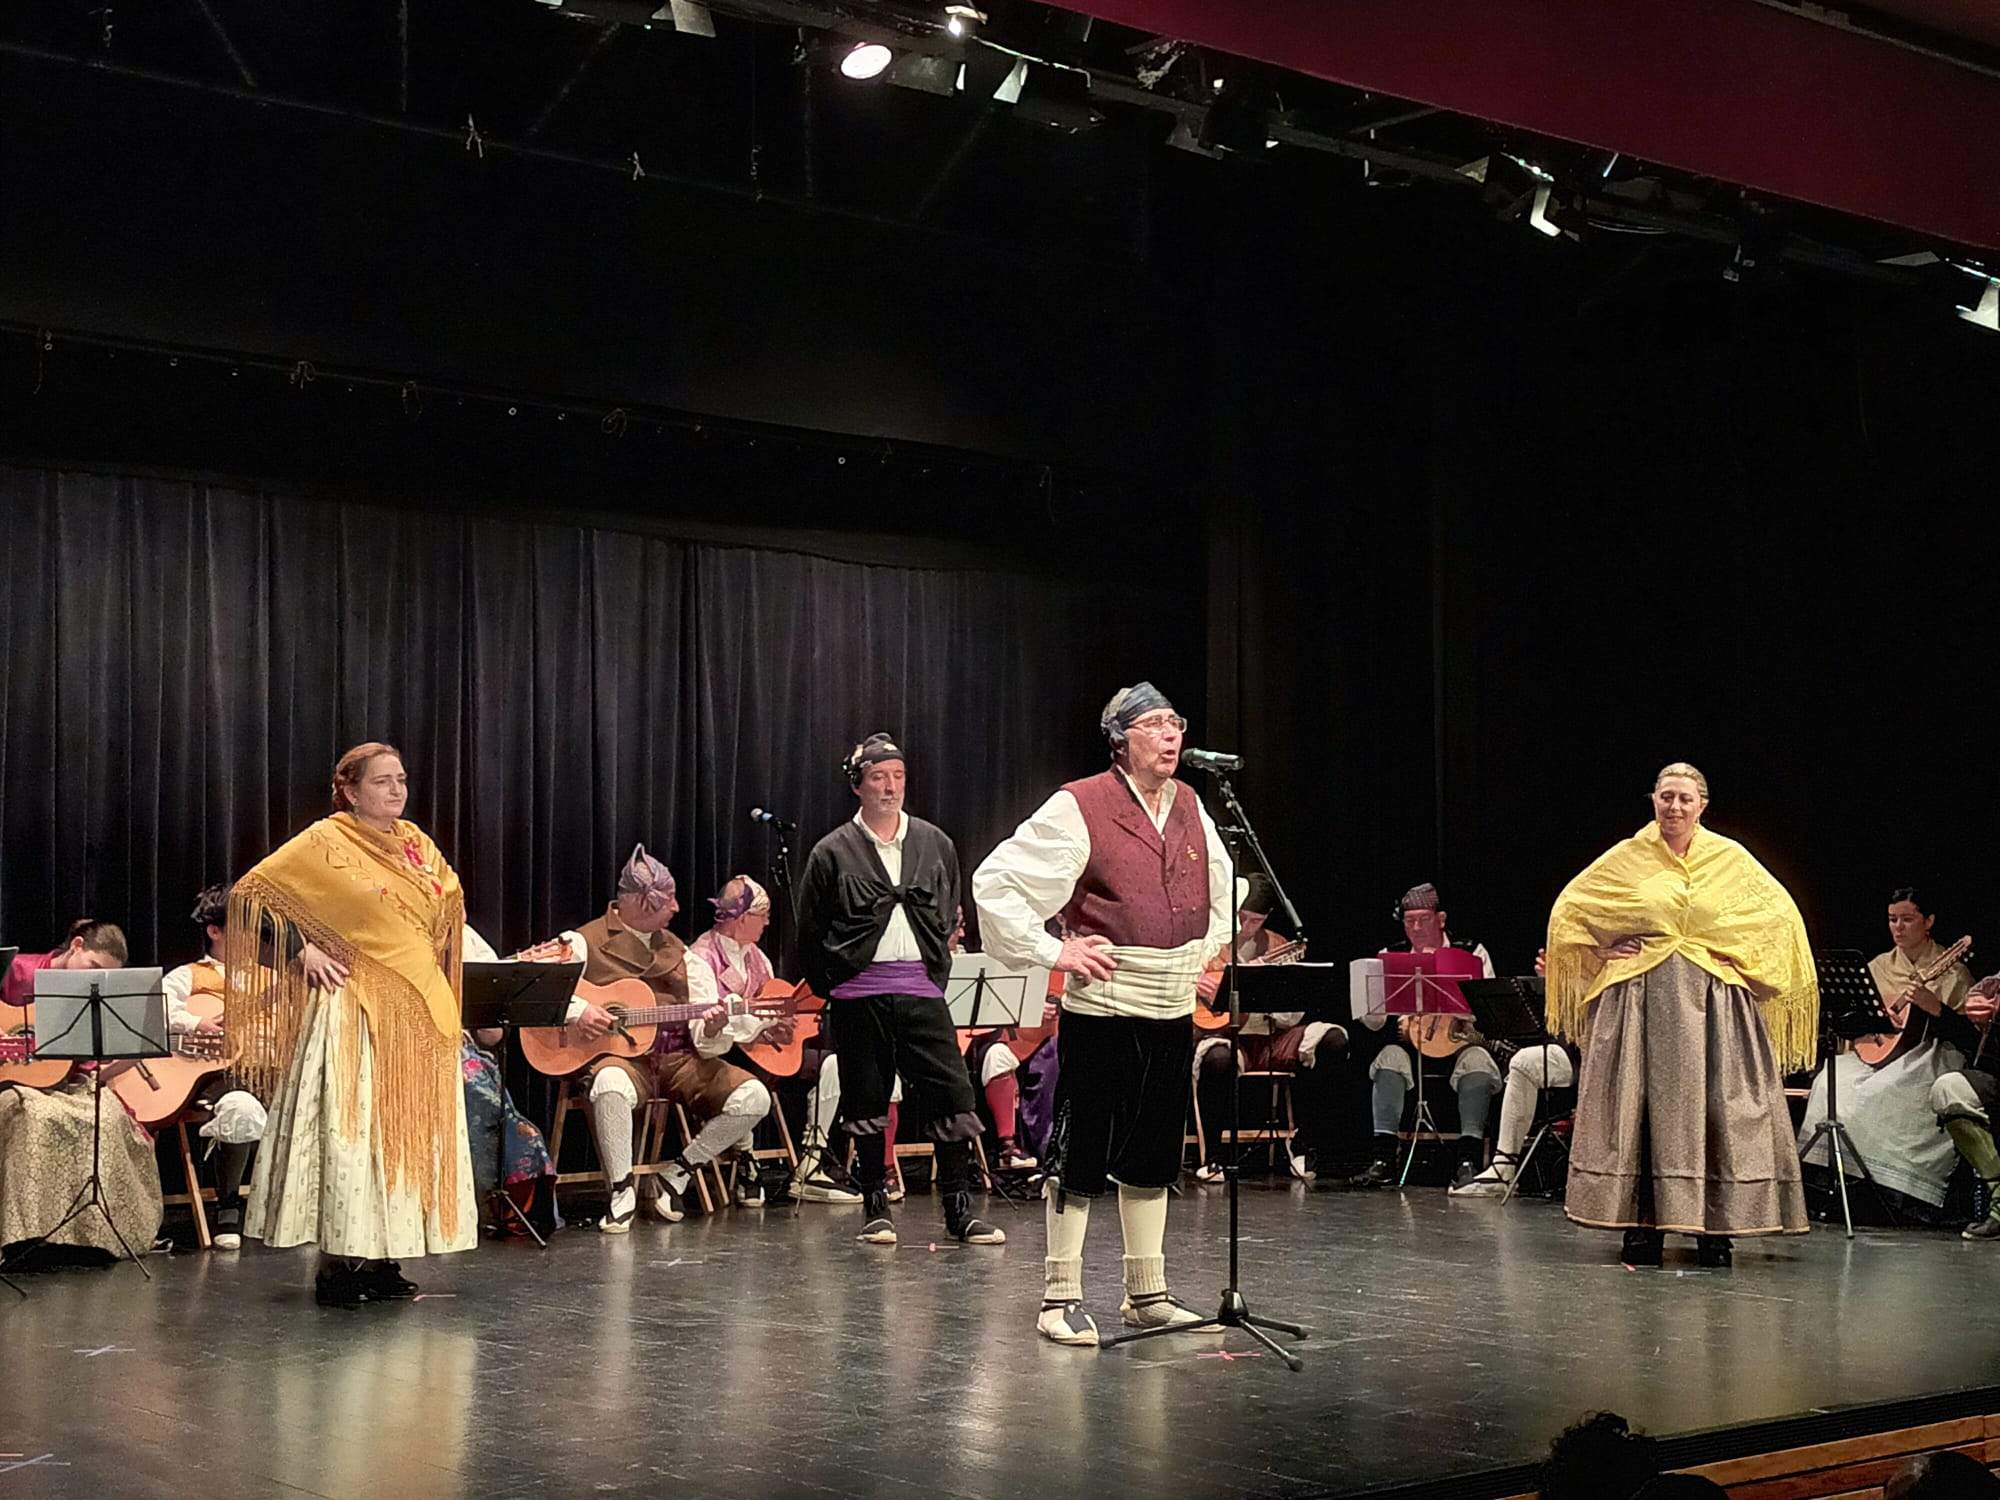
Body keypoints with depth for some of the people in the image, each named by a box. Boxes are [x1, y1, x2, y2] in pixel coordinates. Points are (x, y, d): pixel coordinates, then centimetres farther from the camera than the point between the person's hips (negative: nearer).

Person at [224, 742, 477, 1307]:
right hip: (353, 1010, -6)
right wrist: (302, 950, -12)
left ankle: (383, 1260, 14)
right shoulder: (324, 842, -6)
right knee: (346, 1131, -7)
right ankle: (338, 1263, -2)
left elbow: (450, 902, 27)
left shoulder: (416, 844, 11)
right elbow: (250, 893, -8)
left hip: (417, 1012, 6)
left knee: (406, 1133, 7)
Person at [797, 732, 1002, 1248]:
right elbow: (810, 935, 8)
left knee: (951, 1093, -6)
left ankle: (959, 1208, 2)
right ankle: (875, 1208, 14)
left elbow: (951, 917, 20)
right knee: (866, 1099, 3)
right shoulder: (833, 853, 3)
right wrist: (832, 989, 6)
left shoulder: (935, 845, 10)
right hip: (859, 993, -1)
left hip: (921, 991, 2)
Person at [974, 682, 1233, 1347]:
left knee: (1154, 1157, 13)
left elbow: (1223, 888, 29)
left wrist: (1205, 950, 17)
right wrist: (1051, 950, -13)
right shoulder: (1079, 807, -10)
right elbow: (996, 882, -12)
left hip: (1174, 1010, 7)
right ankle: (1060, 1299, 7)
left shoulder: (1189, 806, 11)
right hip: (1103, 1009, -7)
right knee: (1081, 1154, -1)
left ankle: (1148, 1295, 22)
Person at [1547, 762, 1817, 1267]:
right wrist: (1601, 951, 2)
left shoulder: (1731, 859, 6)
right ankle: (1640, 1226, 3)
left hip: (1712, 1003, 1)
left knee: (1713, 1109, -1)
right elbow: (1569, 908, 13)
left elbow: (1781, 914, 14)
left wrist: (1743, 958, 3)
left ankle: (1713, 1228, 5)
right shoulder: (1627, 857, 4)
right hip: (1641, 1002, -1)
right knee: (1641, 1108, -2)